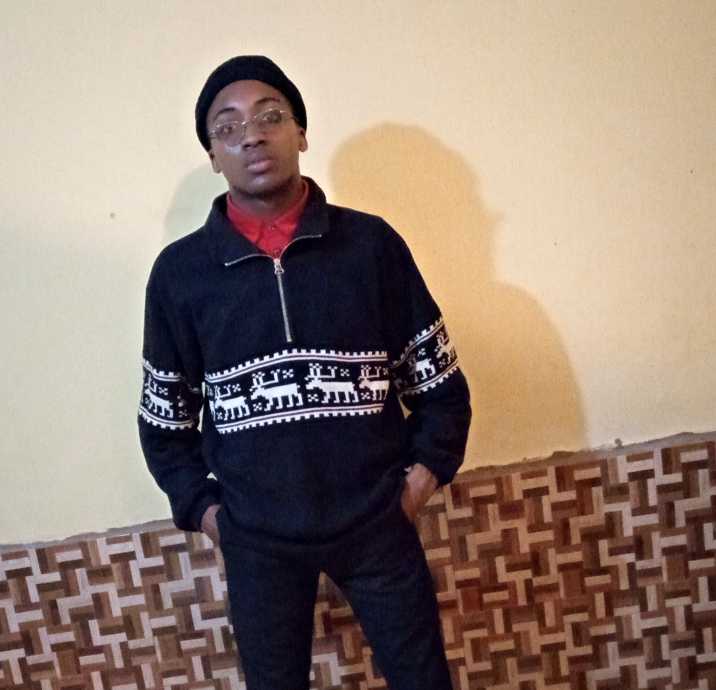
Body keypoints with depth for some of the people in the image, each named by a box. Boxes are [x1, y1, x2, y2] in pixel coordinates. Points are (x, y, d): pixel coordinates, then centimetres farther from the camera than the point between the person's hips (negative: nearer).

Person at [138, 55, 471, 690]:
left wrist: (426, 468, -4)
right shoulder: (180, 270, -5)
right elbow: (165, 416, 6)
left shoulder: (371, 243, -5)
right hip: (255, 537, 1)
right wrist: (200, 505, 0)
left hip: (376, 521, 0)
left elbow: (440, 379, 3)